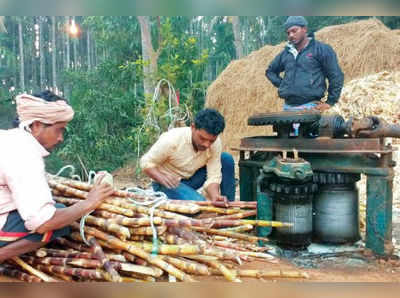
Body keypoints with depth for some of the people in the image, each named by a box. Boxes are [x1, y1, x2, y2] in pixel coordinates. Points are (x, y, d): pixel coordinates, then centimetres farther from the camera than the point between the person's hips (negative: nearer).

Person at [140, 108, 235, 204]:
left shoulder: (216, 143, -16)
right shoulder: (172, 140, -27)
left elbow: (213, 177, -16)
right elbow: (146, 163, -17)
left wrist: (215, 196, -37)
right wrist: (163, 179, -36)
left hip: (191, 178, 5)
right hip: (170, 183, -5)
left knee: (227, 159, -11)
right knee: (199, 202, -32)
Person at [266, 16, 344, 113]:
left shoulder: (322, 49, 1)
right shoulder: (285, 53, 15)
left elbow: (336, 76, -1)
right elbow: (270, 71, 29)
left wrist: (330, 102, -3)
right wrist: (281, 85, 13)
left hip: (310, 107, -5)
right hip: (288, 107, 5)